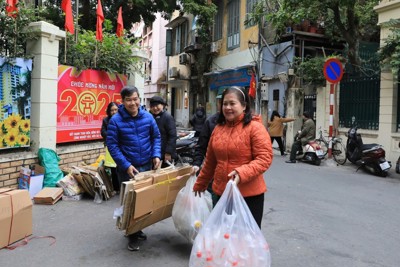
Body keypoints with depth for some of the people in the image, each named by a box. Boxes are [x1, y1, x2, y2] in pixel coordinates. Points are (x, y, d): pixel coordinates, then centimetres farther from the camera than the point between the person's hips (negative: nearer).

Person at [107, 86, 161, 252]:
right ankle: (133, 235, 20)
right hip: (127, 168, -4)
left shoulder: (148, 117, -1)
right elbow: (112, 145, -12)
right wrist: (126, 165, -17)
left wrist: (156, 155, -7)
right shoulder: (116, 120, -12)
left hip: (147, 165, 4)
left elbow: (156, 137, 8)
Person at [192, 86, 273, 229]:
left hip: (250, 194, -6)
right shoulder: (218, 128, 7)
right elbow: (210, 161, 16)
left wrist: (242, 173, -30)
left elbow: (265, 158, -17)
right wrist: (200, 184, 22)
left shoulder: (255, 127, -11)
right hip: (221, 192, 6)